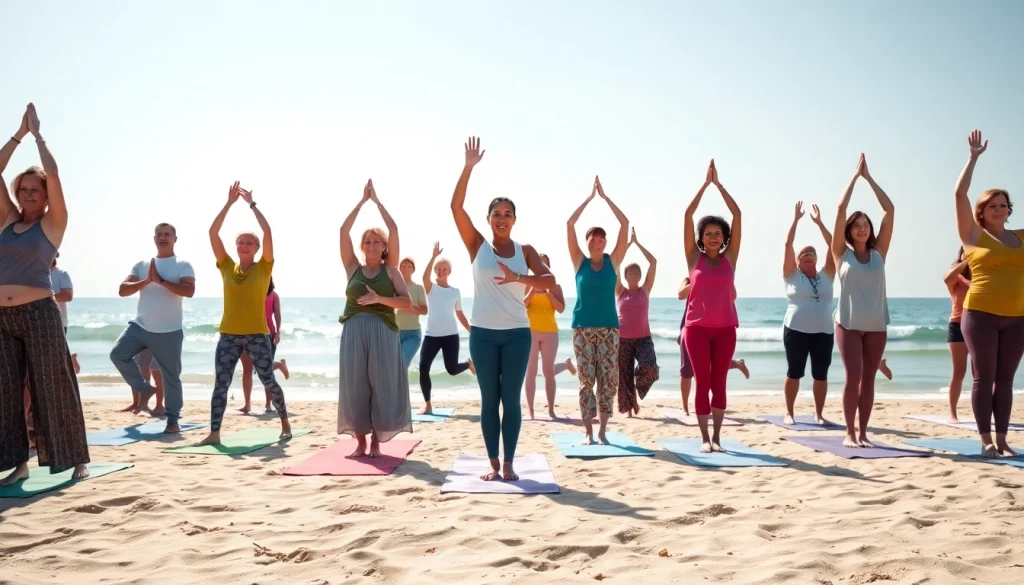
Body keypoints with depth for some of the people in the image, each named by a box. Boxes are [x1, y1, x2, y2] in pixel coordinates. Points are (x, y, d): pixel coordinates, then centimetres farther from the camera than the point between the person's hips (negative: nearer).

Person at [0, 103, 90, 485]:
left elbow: (52, 173, -7)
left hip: (39, 313, -5)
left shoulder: (52, 223, 1)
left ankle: (78, 460, 6)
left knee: (54, 387, -1)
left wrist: (36, 133, 4)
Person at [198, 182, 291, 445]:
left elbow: (268, 231, -10)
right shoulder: (227, 266, 7)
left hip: (257, 335, -2)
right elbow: (213, 232, 1)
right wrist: (230, 202, -2)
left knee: (268, 381, 5)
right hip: (228, 335, 2)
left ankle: (285, 422, 23)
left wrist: (251, 203, -5)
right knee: (221, 383, -5)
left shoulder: (264, 267, 1)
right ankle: (214, 433, -4)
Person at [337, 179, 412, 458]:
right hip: (354, 332, 2)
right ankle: (360, 440, 12)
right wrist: (362, 200, 3)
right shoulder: (353, 268, 10)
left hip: (383, 332, -1)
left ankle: (376, 440, 11)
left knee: (381, 385, 0)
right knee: (355, 385, 2)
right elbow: (344, 230, 3)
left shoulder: (390, 269, 7)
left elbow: (407, 302, -6)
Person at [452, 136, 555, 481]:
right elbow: (456, 207, -8)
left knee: (511, 399, 3)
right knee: (489, 399, 4)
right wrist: (469, 167, -13)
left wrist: (517, 278, -22)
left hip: (517, 333, 0)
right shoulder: (478, 246, 3)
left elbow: (550, 281, -7)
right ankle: (493, 463, 12)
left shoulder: (525, 251, 5)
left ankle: (509, 463, 11)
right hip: (483, 333, 0)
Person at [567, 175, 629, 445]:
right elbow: (569, 224, -3)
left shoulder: (613, 262, 5)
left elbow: (625, 223, 0)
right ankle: (588, 431, 8)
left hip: (609, 327, 1)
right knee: (586, 380, 1)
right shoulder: (580, 262, 4)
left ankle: (602, 431, 8)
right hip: (582, 327, -1)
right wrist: (590, 197, -1)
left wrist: (605, 196, 2)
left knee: (608, 379, -1)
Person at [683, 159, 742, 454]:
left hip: (725, 328, 1)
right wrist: (706, 183, -3)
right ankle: (704, 437, 8)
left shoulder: (729, 257, 5)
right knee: (702, 382, 1)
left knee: (719, 382, 5)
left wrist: (719, 183, 1)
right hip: (697, 327, -1)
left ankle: (717, 435, 12)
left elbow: (737, 215, 1)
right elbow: (688, 215, -3)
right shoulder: (694, 257, 2)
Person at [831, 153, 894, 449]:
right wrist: (855, 175, 1)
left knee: (868, 379, 5)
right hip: (848, 323, -3)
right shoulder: (842, 253, 2)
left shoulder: (879, 252, 7)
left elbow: (889, 209, 4)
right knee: (853, 377, -8)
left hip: (876, 325, 3)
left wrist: (869, 177, 6)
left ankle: (862, 432, 12)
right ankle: (849, 432, 2)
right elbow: (841, 209, -4)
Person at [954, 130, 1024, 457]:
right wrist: (974, 157, -3)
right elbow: (960, 193, -6)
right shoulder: (974, 235, 1)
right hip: (980, 315, -4)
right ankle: (986, 441, 3)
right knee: (984, 378, -2)